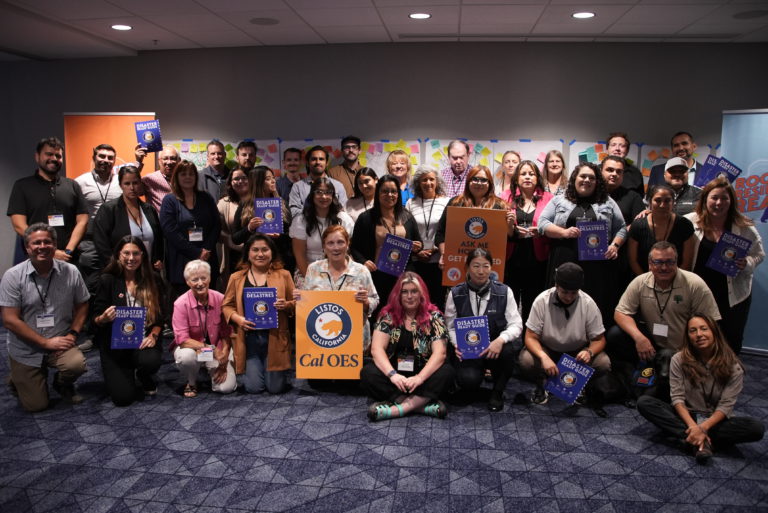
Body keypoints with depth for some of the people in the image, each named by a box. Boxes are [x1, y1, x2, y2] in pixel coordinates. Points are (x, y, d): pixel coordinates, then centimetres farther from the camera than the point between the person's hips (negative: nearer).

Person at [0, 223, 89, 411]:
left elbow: (82, 305, 7)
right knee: (36, 406, -2)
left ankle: (62, 384, 8)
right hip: (25, 350, -1)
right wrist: (46, 342, -16)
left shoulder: (71, 272, -5)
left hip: (60, 343, 1)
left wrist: (72, 334, -9)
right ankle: (18, 380, 34)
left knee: (77, 364, -30)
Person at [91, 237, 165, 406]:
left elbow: (161, 316, 6)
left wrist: (153, 335, -12)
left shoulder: (152, 281, 2)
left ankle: (144, 379, 8)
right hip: (114, 343, -1)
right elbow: (95, 318, -2)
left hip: (143, 341, 1)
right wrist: (104, 318, -25)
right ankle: (121, 376, 27)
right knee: (123, 397, -13)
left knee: (151, 361, -34)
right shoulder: (108, 279, -4)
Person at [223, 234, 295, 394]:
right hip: (249, 339, 1)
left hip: (275, 338, -1)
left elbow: (296, 304, 6)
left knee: (276, 388, -1)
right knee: (253, 387, -3)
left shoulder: (283, 275, 3)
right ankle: (252, 370, 34)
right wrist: (238, 319, -12)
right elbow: (227, 305, 8)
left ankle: (276, 372, 36)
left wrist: (286, 305, -16)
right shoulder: (236, 277, 5)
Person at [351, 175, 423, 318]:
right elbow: (355, 247, 2)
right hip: (376, 275, -2)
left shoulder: (407, 217, 11)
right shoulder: (366, 218, 2)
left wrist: (417, 247, -4)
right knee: (376, 314, 1)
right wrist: (363, 261, -16)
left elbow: (419, 243, 19)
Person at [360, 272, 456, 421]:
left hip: (424, 373, 0)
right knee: (368, 373, -26)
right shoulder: (388, 315, -3)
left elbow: (439, 352, -13)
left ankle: (399, 408, -31)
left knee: (447, 372, -27)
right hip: (395, 374, 1)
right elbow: (377, 348, -10)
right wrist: (392, 374, -27)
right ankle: (423, 404, -28)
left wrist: (419, 378, -28)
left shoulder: (433, 316, -5)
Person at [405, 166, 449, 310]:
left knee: (438, 298, 4)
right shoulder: (411, 203, 7)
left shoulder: (446, 202, 1)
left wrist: (435, 249, -9)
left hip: (438, 260, -1)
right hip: (416, 261, 2)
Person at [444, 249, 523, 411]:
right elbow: (450, 326, 3)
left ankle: (497, 392, -4)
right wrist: (457, 344, -18)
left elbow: (516, 324, -6)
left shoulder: (504, 292, -3)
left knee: (507, 350, -35)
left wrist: (501, 340, -27)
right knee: (468, 381, -30)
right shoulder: (456, 294, -1)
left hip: (495, 347, 1)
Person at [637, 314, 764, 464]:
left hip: (715, 420, 0)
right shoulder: (678, 360, -8)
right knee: (644, 402, -25)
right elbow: (677, 398, -11)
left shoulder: (732, 366, -9)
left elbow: (726, 405, -13)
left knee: (757, 428, -28)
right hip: (686, 417, 1)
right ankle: (703, 441, -30)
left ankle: (699, 440, -24)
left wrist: (703, 427, -27)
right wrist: (693, 426, -28)